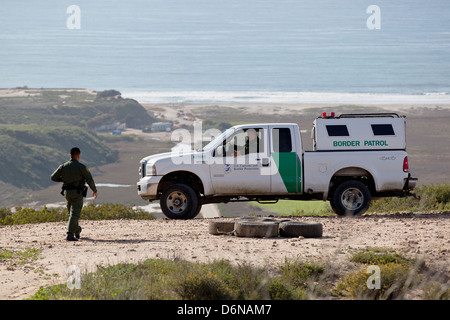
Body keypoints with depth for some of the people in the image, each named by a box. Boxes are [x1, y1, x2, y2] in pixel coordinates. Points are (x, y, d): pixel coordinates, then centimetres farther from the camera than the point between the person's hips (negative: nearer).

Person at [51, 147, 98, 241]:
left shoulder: (63, 166, 3)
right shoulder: (81, 167, -10)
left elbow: (53, 177, 5)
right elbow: (89, 179, -9)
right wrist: (94, 190, 7)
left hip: (67, 192, 5)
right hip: (77, 193, -5)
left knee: (72, 212, 23)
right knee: (74, 213, -8)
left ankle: (77, 231, 41)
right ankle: (70, 235, -19)